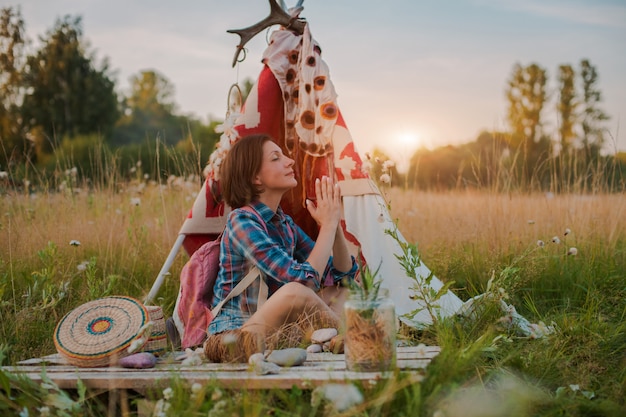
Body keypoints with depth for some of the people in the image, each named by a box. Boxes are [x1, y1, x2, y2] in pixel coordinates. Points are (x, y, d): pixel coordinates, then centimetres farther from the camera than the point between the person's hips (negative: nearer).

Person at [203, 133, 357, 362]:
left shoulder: (284, 223, 10)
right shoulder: (242, 221, -15)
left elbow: (344, 273, 8)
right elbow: (306, 281, -26)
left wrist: (335, 223, -6)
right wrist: (328, 224, -15)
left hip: (272, 328, 10)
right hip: (235, 329, -9)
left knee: (345, 289, 2)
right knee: (295, 292, -36)